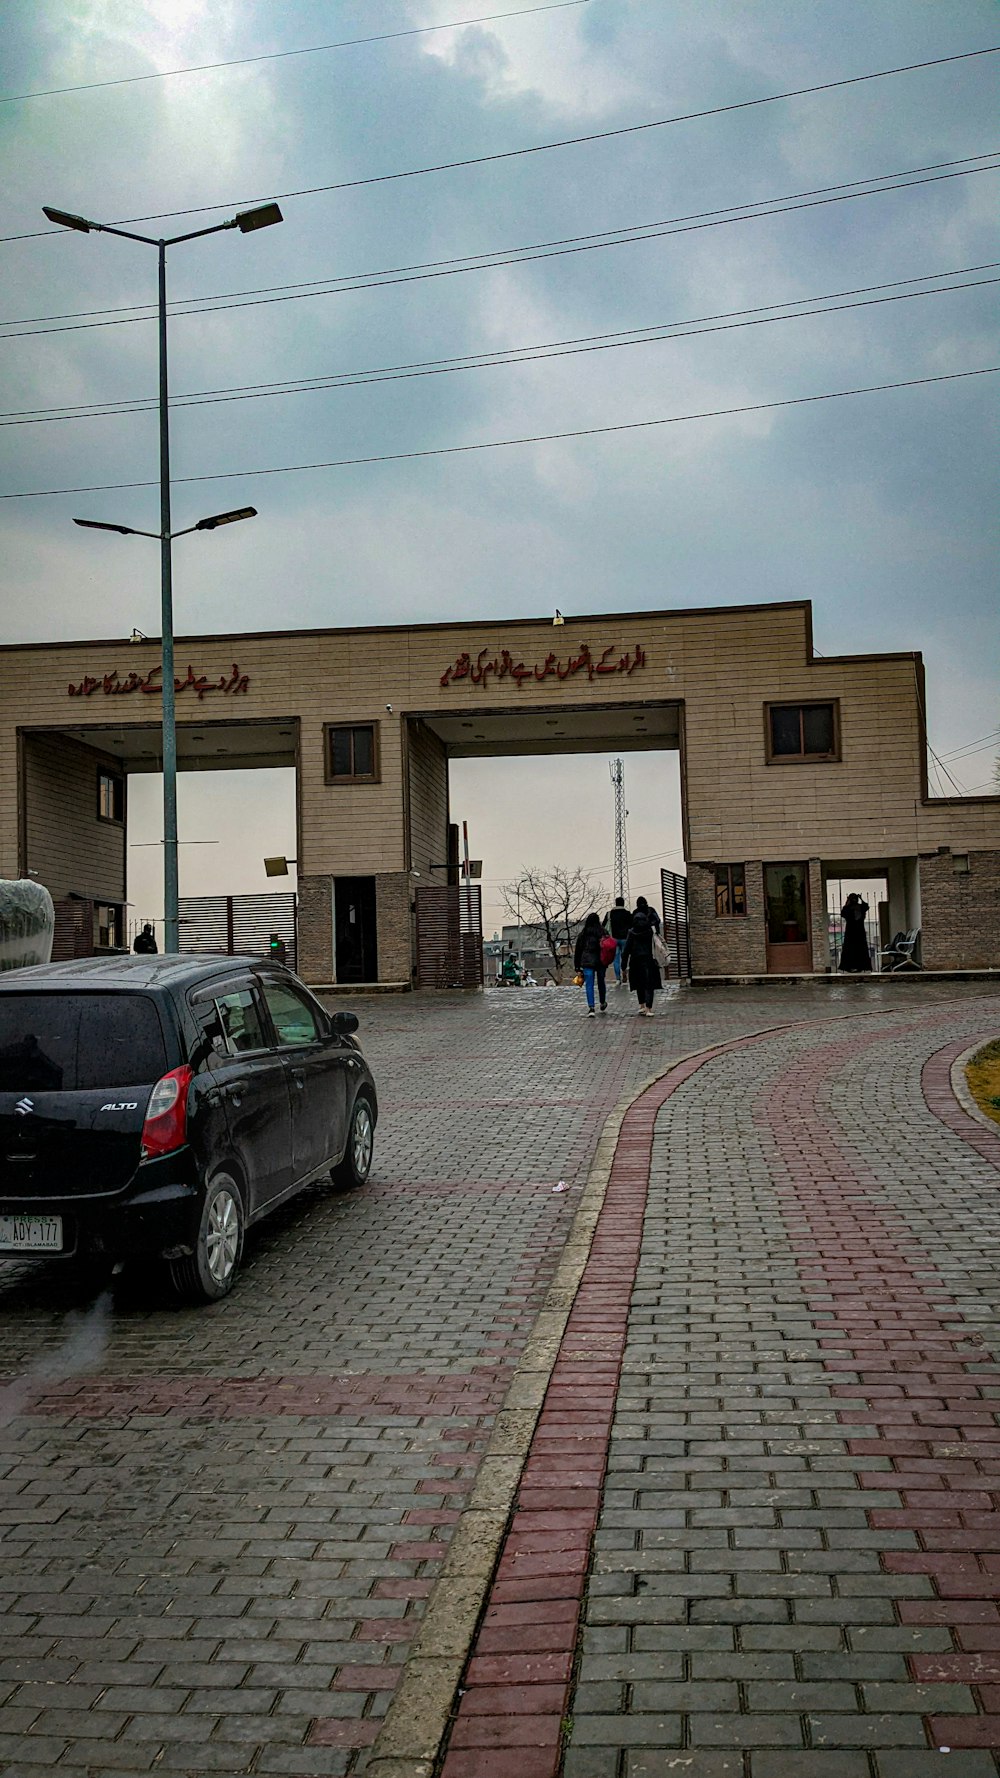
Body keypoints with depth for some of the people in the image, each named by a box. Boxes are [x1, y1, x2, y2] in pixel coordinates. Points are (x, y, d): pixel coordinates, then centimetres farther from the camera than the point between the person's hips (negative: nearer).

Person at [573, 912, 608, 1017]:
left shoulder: (582, 934, 2)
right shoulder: (602, 933, -3)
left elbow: (578, 950, 6)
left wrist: (577, 966, 11)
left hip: (587, 962, -1)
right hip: (600, 961, 1)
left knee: (589, 985, -4)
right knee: (601, 983, 19)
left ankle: (591, 1008, -17)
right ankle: (603, 1004, 36)